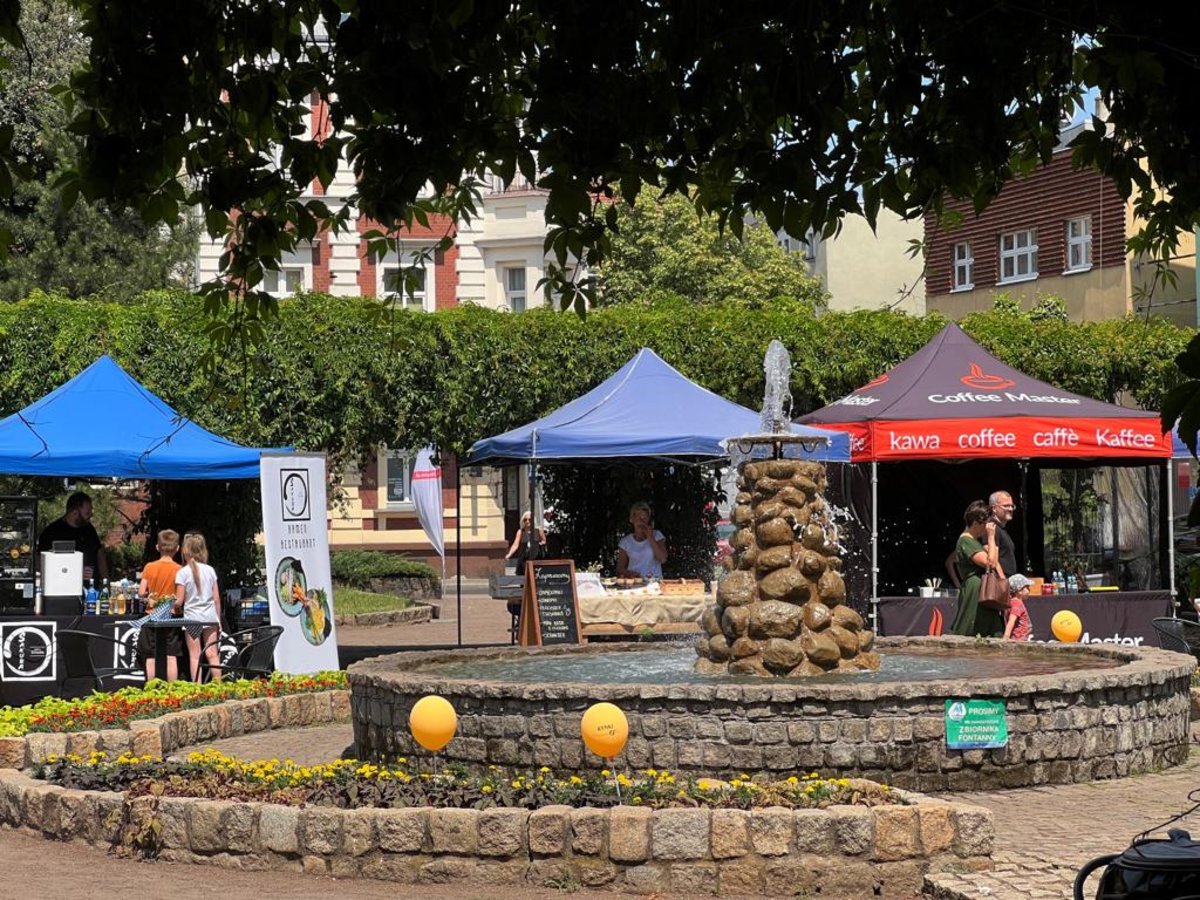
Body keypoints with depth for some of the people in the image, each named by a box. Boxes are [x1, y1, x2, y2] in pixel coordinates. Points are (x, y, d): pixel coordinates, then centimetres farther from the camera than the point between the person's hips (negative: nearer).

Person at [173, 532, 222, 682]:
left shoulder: (182, 572, -7)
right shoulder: (210, 570, 3)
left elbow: (179, 601, -10)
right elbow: (217, 599, 6)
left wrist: (176, 608, 12)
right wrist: (218, 620, 14)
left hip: (192, 617, -3)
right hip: (210, 616, 3)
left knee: (195, 656, 0)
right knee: (212, 654, 7)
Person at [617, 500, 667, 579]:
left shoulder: (657, 535, 10)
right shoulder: (625, 541, 10)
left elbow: (663, 559, -3)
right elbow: (620, 569, 8)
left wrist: (650, 538, -5)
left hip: (654, 581, -1)